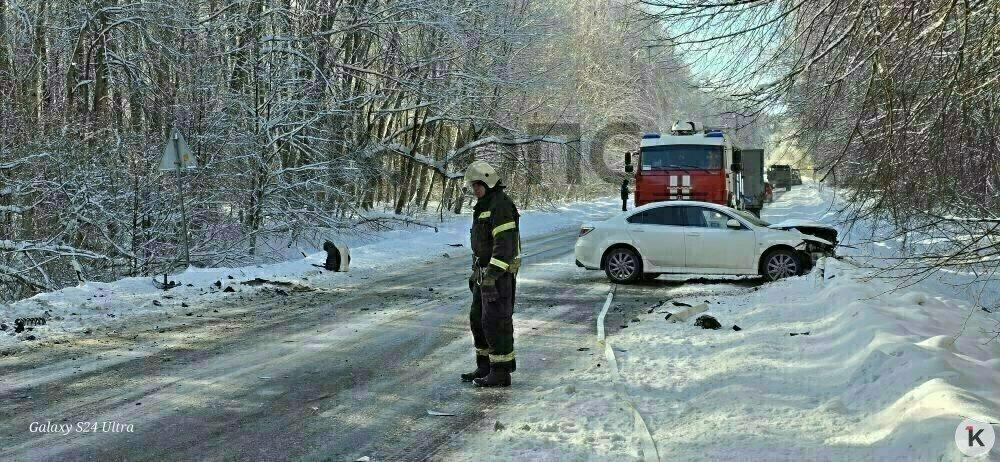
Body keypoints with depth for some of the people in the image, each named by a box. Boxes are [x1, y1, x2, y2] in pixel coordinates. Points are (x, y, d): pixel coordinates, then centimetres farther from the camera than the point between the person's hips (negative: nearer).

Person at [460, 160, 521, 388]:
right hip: (486, 273, 10)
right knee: (478, 319, 13)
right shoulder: (485, 206, 16)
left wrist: (491, 276, -28)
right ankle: (485, 367, 21)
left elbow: (505, 243, -24)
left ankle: (501, 373, 0)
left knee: (495, 322, -7)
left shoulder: (501, 205, -18)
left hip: (499, 274, -10)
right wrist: (476, 273, 24)